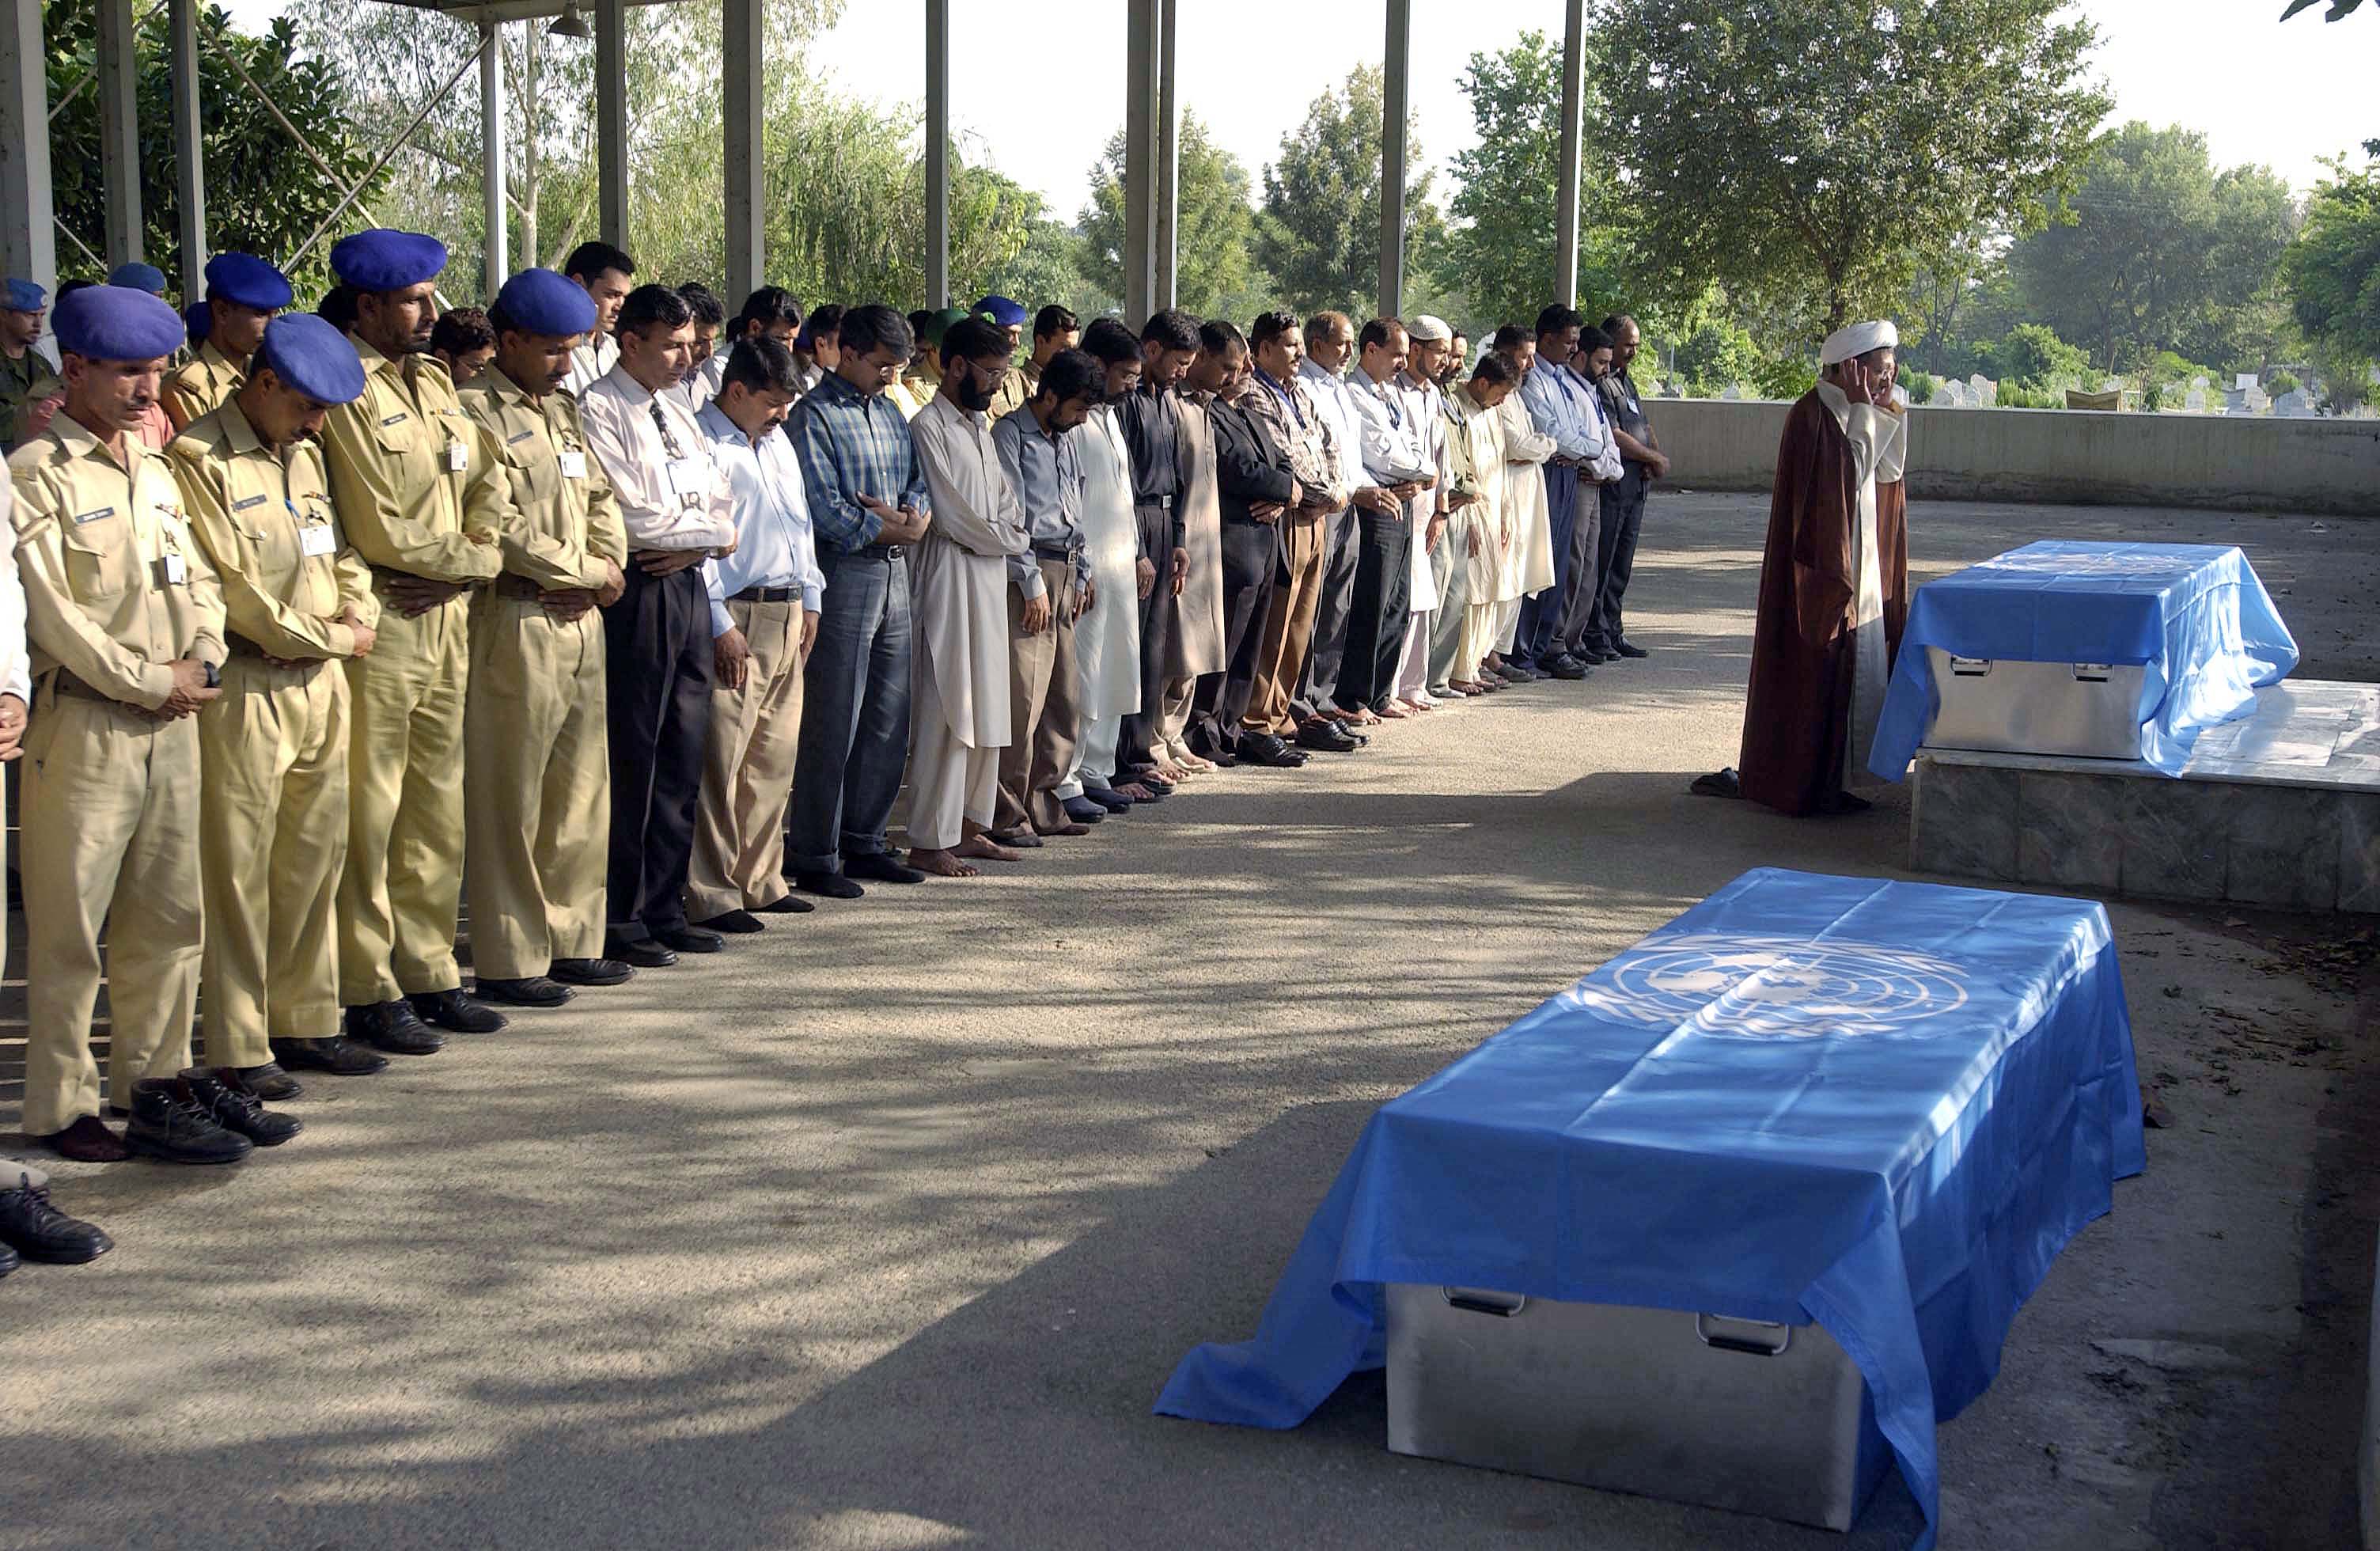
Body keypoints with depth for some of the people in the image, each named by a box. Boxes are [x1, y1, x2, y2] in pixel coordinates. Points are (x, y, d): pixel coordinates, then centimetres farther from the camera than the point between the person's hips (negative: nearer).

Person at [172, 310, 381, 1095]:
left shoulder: (305, 456, 17)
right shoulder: (199, 461, -10)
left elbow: (342, 553, 20)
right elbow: (235, 589, -15)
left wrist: (358, 614, -2)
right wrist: (334, 638, -7)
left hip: (322, 682, 8)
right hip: (247, 687, -8)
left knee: (316, 859, 11)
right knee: (238, 871, -2)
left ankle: (304, 1020, 22)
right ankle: (239, 1048, 5)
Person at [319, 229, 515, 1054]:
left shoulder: (433, 379, 15)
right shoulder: (346, 389, -12)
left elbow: (490, 483, 13)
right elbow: (381, 530, -16)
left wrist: (466, 561, -6)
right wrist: (473, 557, -2)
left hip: (446, 619, 8)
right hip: (378, 623, -8)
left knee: (438, 808, 12)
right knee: (368, 816, -1)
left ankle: (429, 973, 21)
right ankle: (369, 992, 6)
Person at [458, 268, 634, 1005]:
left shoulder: (563, 409, 18)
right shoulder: (476, 411, -10)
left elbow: (602, 498, 19)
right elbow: (499, 529, -17)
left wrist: (610, 568, -1)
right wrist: (587, 571, -7)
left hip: (580, 621, 9)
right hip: (516, 624, -9)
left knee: (582, 793, 13)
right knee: (509, 803, -2)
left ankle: (571, 941, 23)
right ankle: (509, 962, 5)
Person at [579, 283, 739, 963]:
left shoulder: (677, 411, 18)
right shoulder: (598, 410, -7)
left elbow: (721, 500, 14)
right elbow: (634, 518, -16)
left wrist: (691, 543, -7)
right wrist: (712, 531, -2)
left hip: (687, 585, 8)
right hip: (637, 593, -8)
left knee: (682, 759, 10)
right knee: (631, 760, -5)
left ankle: (664, 907, 18)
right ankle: (619, 918, 3)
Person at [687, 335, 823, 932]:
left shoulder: (779, 445, 18)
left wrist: (810, 601, 17)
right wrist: (720, 624, -15)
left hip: (788, 615, 8)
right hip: (736, 618, -8)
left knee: (775, 756, 12)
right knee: (722, 759, -6)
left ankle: (761, 880, 21)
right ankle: (712, 894, -1)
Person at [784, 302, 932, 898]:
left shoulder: (889, 412, 17)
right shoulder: (815, 416, -8)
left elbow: (921, 481, 14)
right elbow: (824, 508, -16)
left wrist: (913, 513, -8)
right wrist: (893, 527, -7)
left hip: (894, 574, 8)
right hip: (843, 576, -8)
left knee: (888, 722, 11)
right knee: (832, 726, -4)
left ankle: (863, 843, 21)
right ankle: (813, 858, 3)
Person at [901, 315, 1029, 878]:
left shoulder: (980, 427, 18)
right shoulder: (929, 427, -10)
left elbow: (1006, 501, 19)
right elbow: (953, 515, -15)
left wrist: (1012, 530, -2)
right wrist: (1012, 540, -2)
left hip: (990, 578, 9)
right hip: (950, 574, -9)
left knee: (987, 709, 11)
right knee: (946, 711, -8)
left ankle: (969, 826, 19)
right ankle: (929, 842, -4)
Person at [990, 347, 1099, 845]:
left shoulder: (1069, 439, 17)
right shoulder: (1010, 436, -8)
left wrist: (1082, 573, 17)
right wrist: (1033, 584, -14)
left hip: (1065, 573, 8)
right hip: (1029, 570, -8)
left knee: (1065, 700, 9)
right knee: (1022, 702, -9)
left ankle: (1044, 804, 19)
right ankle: (1007, 816, -3)